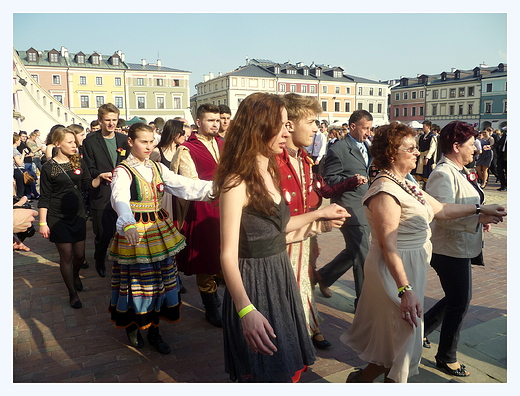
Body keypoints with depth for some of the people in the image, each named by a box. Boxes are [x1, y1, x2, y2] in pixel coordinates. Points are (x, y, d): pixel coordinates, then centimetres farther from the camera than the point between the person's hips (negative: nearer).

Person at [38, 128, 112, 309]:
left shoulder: (79, 162, 2)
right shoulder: (48, 168, -8)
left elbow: (90, 184, 2)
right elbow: (44, 198, -6)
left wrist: (100, 177, -19)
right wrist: (42, 222, -8)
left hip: (78, 215, 4)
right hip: (58, 218, -3)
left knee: (80, 255, 10)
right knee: (66, 255, 1)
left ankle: (75, 275, 43)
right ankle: (72, 293, 17)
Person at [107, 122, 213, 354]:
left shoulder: (157, 168, 7)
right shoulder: (123, 171, -11)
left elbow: (184, 185, -1)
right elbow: (120, 199, -30)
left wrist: (214, 187, -14)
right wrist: (128, 225, -50)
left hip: (160, 231, 6)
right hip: (135, 232, -5)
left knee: (160, 279, 11)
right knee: (137, 280, 7)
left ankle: (153, 330, 28)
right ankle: (132, 326, 33)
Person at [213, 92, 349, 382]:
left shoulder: (270, 174, 7)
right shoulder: (236, 183, -20)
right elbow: (228, 254, -26)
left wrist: (319, 214, 21)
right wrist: (246, 309, -38)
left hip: (280, 276, 8)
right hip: (253, 283, -8)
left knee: (289, 366, 21)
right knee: (264, 373, 10)